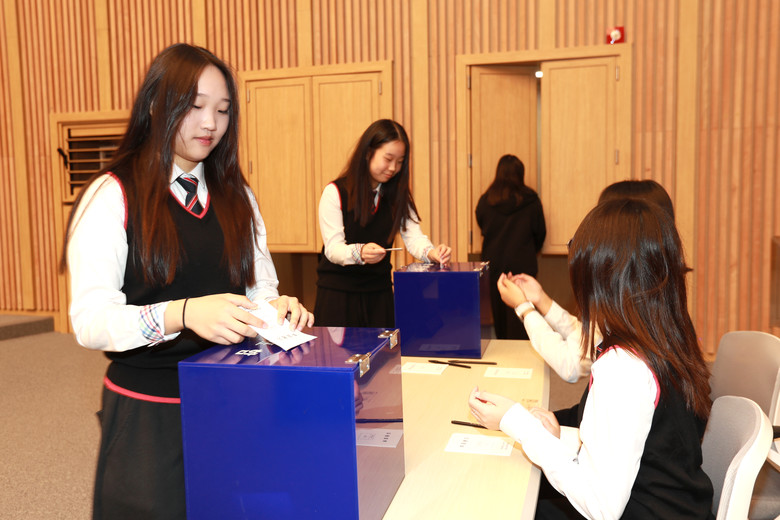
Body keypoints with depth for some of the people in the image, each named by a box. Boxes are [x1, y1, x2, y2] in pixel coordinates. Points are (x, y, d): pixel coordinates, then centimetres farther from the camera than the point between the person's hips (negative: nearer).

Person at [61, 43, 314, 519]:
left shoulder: (237, 197, 10)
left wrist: (277, 307, -11)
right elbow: (90, 320, -15)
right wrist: (183, 314, -32)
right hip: (148, 413, -4)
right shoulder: (112, 197, -6)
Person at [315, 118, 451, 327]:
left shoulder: (397, 196, 6)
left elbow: (413, 236, -5)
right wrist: (360, 252, -37)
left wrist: (431, 252, -27)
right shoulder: (335, 192, -9)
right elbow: (333, 249, -16)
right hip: (338, 292, -4)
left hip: (380, 292, 4)